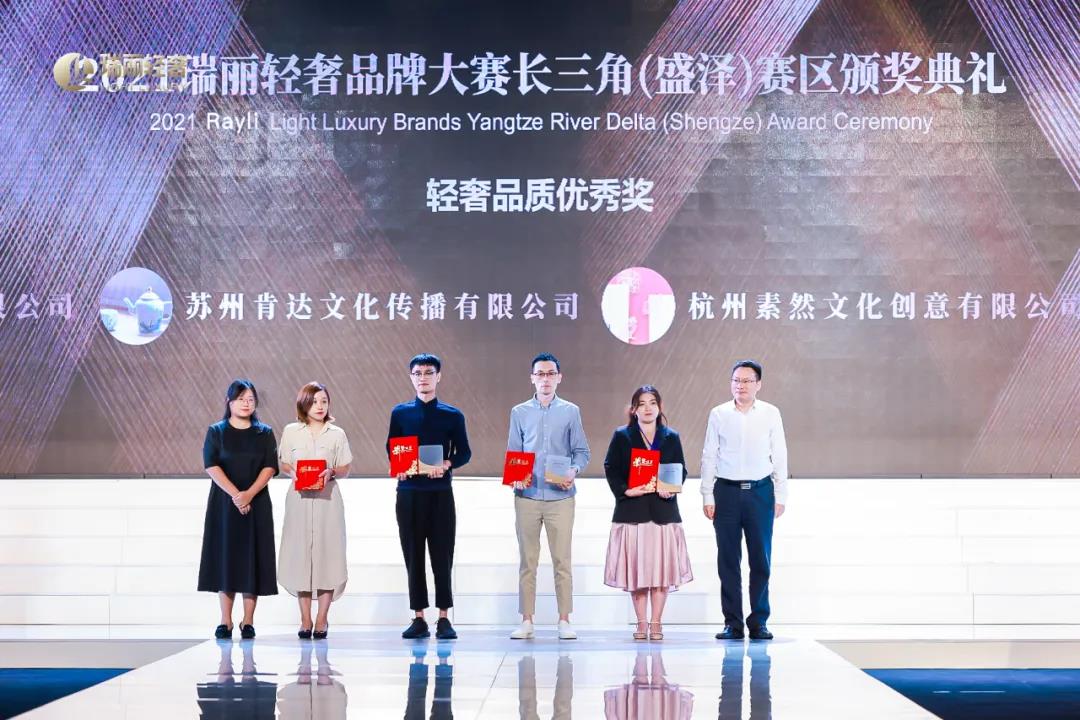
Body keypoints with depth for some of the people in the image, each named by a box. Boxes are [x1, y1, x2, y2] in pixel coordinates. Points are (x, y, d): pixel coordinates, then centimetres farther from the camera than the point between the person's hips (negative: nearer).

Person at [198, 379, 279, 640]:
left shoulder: (265, 433, 8)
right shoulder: (216, 431, 5)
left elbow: (270, 467, -2)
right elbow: (211, 465, -5)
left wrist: (249, 494, -17)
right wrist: (234, 494, -17)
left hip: (257, 504, 1)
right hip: (224, 503, -1)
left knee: (252, 558, -1)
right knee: (225, 557, -1)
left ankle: (248, 621, 3)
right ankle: (225, 621, 3)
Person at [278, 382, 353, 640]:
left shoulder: (337, 434, 6)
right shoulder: (291, 432, 7)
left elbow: (345, 469, 8)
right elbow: (282, 464, 10)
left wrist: (331, 472, -12)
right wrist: (293, 472, -11)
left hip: (327, 499, 0)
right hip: (299, 499, 0)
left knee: (327, 555, -4)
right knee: (300, 556, 0)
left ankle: (322, 619, 3)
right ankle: (305, 620, 7)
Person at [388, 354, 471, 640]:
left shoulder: (452, 415, 5)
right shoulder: (400, 413, 8)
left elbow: (464, 453, 5)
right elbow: (391, 450, 10)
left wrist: (446, 464, -14)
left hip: (440, 493, -1)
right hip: (409, 492, 1)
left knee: (442, 555, 0)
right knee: (413, 555, 4)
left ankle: (444, 618, 7)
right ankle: (419, 619, 10)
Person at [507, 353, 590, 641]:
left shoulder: (570, 411, 7)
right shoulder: (519, 412, 9)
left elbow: (581, 451, 6)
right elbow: (513, 453, 10)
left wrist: (573, 471, -14)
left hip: (560, 496, -1)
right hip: (527, 496, 1)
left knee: (562, 560, 0)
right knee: (527, 560, 3)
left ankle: (564, 621, 5)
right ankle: (526, 621, 7)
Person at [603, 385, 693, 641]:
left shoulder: (671, 438, 11)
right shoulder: (621, 437, 6)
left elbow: (681, 470, 10)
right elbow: (611, 468, 2)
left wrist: (671, 489, -9)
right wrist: (626, 490, -12)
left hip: (663, 510, 1)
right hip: (632, 510, -1)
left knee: (662, 567, -1)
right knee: (636, 566, 0)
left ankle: (656, 622, 6)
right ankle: (641, 623, 8)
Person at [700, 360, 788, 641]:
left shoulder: (771, 414, 3)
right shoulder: (719, 414, 4)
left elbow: (779, 456, 5)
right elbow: (709, 456, 6)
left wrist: (781, 496, 1)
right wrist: (707, 496, 2)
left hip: (761, 491, 0)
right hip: (727, 491, 0)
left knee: (761, 559, 2)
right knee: (728, 560, 3)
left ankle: (759, 621, 10)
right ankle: (732, 623, 9)